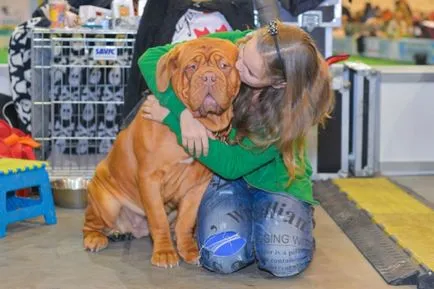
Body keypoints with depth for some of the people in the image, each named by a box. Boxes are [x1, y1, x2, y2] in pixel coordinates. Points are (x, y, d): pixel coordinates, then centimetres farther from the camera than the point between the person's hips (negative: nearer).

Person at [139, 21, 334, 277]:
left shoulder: (292, 109, -28)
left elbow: (233, 164, -27)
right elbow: (151, 58, -19)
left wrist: (170, 119, -28)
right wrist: (184, 112, -34)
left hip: (276, 178, -2)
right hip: (224, 175, 2)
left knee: (284, 260, -28)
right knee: (221, 256, -26)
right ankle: (249, 220, 8)